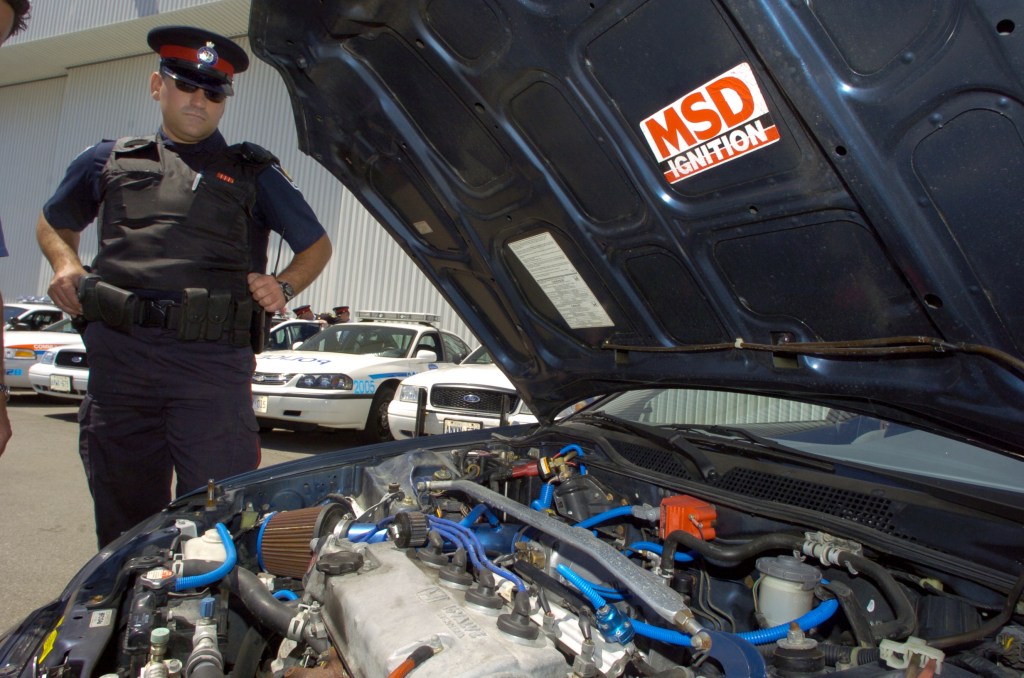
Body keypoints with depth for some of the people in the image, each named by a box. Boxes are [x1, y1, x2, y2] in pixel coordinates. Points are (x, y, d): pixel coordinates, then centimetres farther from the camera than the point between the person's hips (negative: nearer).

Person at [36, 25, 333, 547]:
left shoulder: (253, 174, 14)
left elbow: (317, 245, 18)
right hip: (117, 356, 3)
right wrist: (65, 265, 11)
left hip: (213, 362, -2)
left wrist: (284, 287, -1)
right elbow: (53, 224, 32)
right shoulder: (109, 160, 20)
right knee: (124, 520, 12)